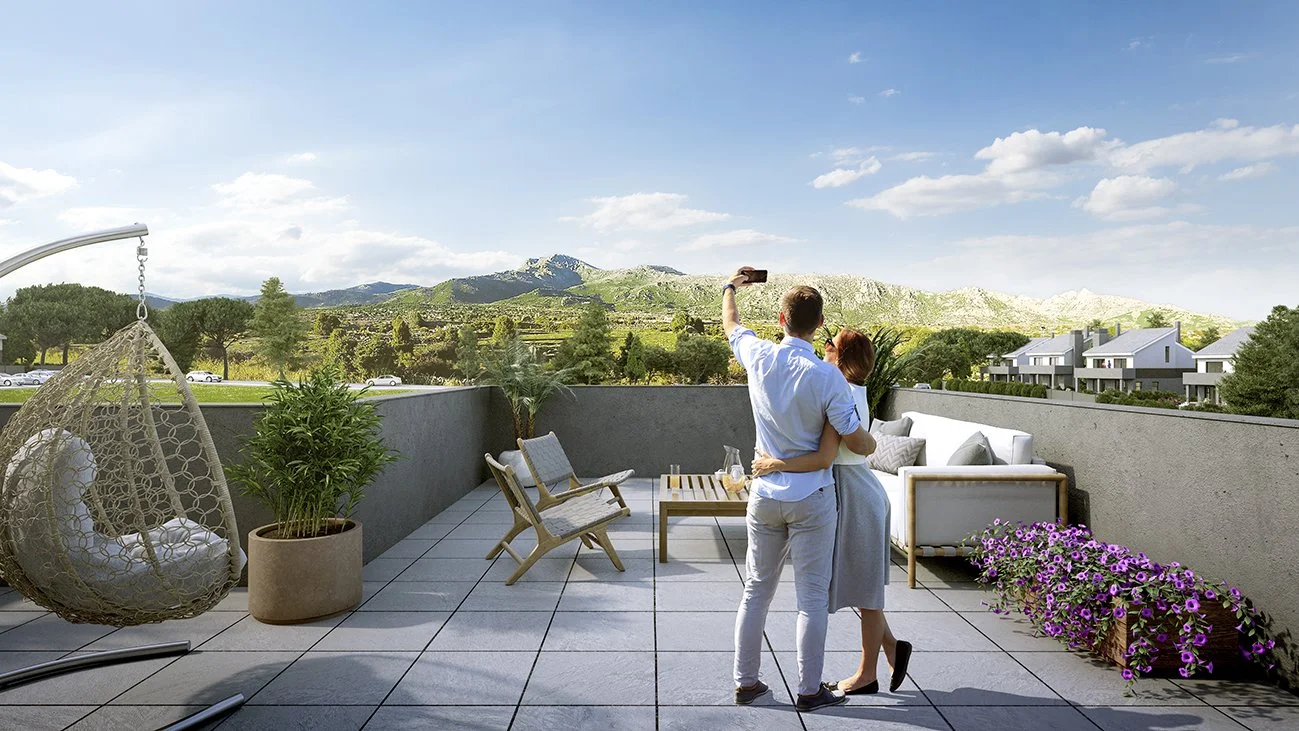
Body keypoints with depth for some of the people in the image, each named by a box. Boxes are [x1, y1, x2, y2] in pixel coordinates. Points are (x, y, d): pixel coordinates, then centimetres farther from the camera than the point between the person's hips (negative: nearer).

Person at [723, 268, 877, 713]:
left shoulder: (759, 358, -6)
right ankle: (809, 690, 17)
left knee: (756, 590, 14)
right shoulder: (826, 376, -17)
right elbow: (858, 444, -11)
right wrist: (873, 442, 14)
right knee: (812, 597, 7)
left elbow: (731, 325, 17)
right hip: (811, 498, -4)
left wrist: (731, 287, 37)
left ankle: (746, 681, 23)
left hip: (765, 495, 4)